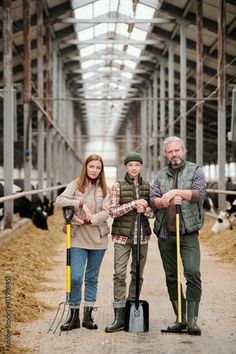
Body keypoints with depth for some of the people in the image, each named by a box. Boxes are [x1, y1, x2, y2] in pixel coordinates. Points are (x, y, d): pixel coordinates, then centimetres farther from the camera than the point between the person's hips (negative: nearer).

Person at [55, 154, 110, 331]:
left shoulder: (104, 189, 6)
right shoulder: (75, 185, 1)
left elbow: (105, 212, -6)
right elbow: (59, 201, -13)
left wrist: (88, 220, -19)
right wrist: (80, 204, -24)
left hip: (98, 239, 2)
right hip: (78, 238, -2)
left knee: (92, 278, 9)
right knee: (76, 277, -8)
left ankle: (88, 315, 18)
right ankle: (74, 315, 4)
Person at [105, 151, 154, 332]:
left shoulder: (147, 186, 9)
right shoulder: (118, 186, 0)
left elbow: (153, 212, 10)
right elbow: (113, 211, -7)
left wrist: (145, 209, -12)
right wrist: (134, 204, -16)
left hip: (142, 236, 3)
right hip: (122, 236, -3)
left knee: (137, 275, 8)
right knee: (119, 274, -9)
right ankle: (120, 317, -9)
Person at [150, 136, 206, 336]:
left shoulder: (195, 171, 5)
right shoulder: (161, 176, 14)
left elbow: (200, 194, -11)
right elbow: (153, 201, 2)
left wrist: (175, 192, -18)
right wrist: (169, 200, -17)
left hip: (188, 232, -4)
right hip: (165, 234, 4)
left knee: (193, 273, -14)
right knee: (171, 277, 7)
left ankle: (192, 320, -10)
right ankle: (180, 319, 15)